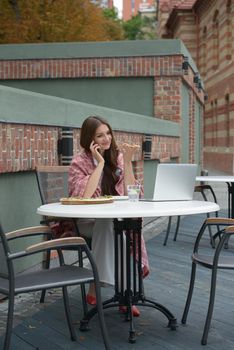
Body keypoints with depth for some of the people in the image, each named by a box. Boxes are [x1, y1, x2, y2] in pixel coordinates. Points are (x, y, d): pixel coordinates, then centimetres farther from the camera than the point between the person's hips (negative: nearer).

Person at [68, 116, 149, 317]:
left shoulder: (117, 156, 4)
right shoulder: (80, 162, -6)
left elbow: (130, 193, -2)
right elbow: (84, 196, -22)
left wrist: (127, 162, -11)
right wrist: (100, 163, -18)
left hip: (116, 217, 3)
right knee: (111, 224, -33)